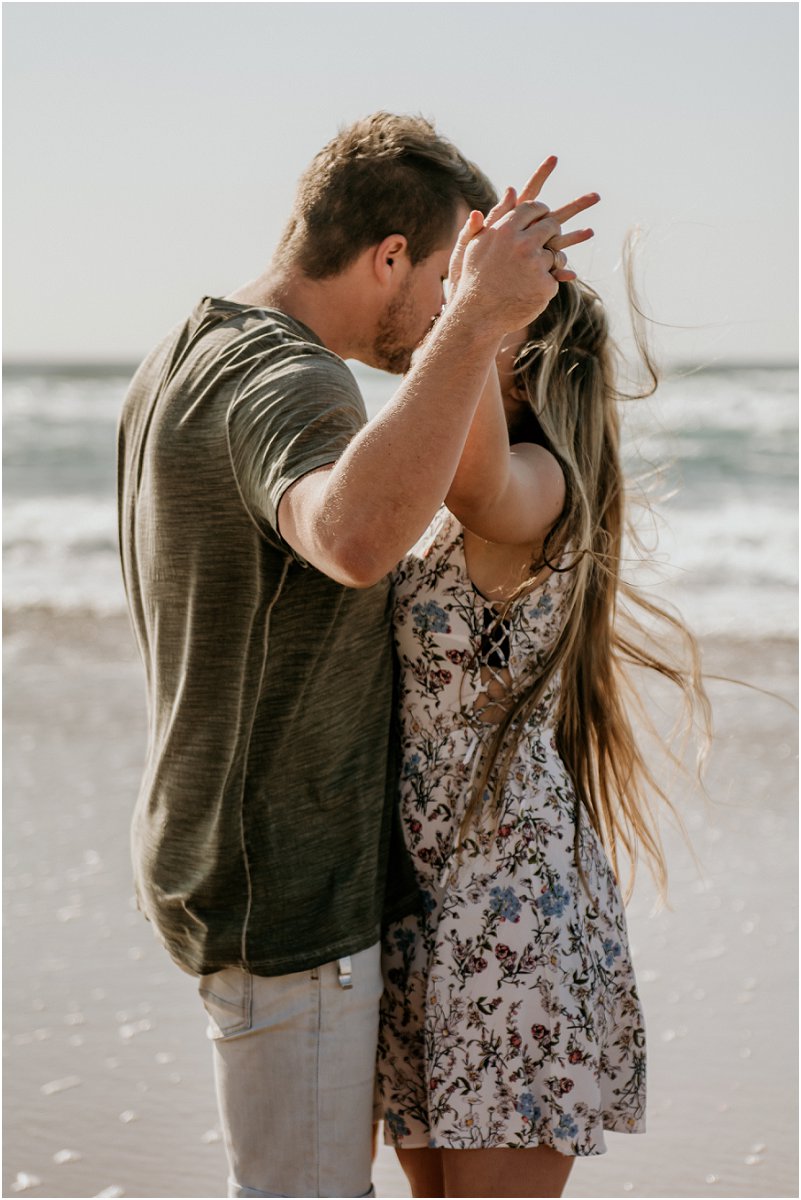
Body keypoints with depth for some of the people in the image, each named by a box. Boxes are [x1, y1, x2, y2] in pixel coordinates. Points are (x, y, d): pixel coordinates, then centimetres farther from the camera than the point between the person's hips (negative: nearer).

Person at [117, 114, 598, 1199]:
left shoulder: (182, 363, 10)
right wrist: (478, 318, -42)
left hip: (220, 851, 10)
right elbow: (356, 539, -46)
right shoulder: (286, 382, -23)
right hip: (283, 883, -10)